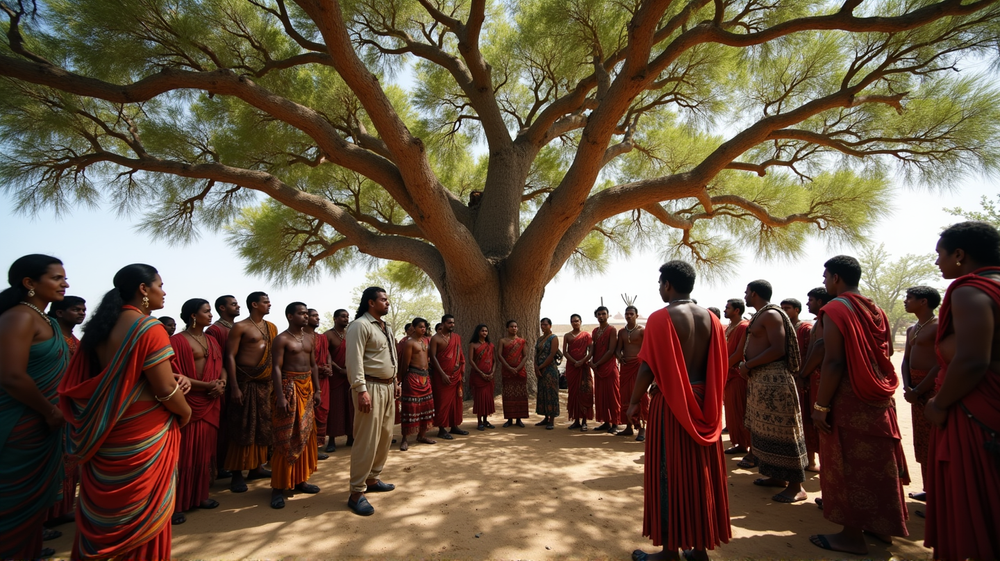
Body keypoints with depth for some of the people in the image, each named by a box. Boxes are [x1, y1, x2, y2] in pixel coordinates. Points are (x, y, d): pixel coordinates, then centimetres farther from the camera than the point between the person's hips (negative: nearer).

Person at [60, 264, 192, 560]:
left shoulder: (101, 325, 5)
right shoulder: (149, 327, -21)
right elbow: (165, 389, -22)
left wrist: (170, 378, 6)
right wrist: (185, 412, -3)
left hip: (104, 432, 8)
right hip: (143, 434, -8)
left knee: (105, 506, 23)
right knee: (143, 507, 10)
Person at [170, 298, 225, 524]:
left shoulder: (212, 341, 14)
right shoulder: (177, 341, -8)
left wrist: (221, 383, -4)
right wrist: (207, 385, -15)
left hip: (210, 404, 7)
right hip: (187, 404, -7)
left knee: (205, 451, 12)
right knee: (184, 453, 0)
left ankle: (200, 496, 24)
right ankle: (176, 504, 10)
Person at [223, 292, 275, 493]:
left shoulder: (271, 327, 13)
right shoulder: (240, 327, -6)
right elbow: (230, 357, -10)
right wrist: (234, 387, -17)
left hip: (265, 382, 6)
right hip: (245, 381, -6)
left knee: (262, 427, 10)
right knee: (242, 428, -2)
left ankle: (256, 467, 22)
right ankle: (237, 474, 7)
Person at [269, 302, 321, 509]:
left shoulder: (310, 338, 12)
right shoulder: (281, 339, -9)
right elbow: (276, 368, -14)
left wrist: (316, 390, 9)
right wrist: (280, 396, -21)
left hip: (307, 387, 7)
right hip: (289, 387, -7)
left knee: (305, 435, 11)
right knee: (286, 438, -4)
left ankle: (300, 479, 22)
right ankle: (278, 487, 5)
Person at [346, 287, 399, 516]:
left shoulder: (386, 327, 16)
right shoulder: (360, 325, -12)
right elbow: (355, 360, -19)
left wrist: (395, 382, 18)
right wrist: (361, 390, -24)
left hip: (387, 387, 9)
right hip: (371, 387, -9)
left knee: (385, 436, 14)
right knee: (367, 440, -7)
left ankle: (372, 479, 29)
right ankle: (357, 493, 3)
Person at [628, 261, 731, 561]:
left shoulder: (661, 317, -14)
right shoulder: (711, 318, 5)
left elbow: (649, 367, -16)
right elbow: (718, 367, 8)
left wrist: (634, 401, -4)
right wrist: (706, 400, 18)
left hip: (671, 404, -6)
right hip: (703, 406, 6)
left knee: (669, 475, 4)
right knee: (701, 474, 15)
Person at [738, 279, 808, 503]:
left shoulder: (771, 314, -13)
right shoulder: (760, 316, 17)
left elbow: (778, 350, -22)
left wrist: (748, 365, -16)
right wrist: (747, 365, 7)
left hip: (773, 378, -10)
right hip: (760, 378, 10)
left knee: (781, 430, -5)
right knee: (766, 429, 15)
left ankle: (796, 486, 3)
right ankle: (778, 476, 26)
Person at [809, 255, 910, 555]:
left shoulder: (835, 309, -14)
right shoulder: (876, 310, 9)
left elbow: (833, 362, -20)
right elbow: (884, 356, 14)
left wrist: (820, 406, -17)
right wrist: (881, 391, 22)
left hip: (848, 399, -8)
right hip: (879, 399, 8)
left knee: (848, 466, 2)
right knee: (877, 463, 17)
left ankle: (853, 535, 12)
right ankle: (881, 527, 30)